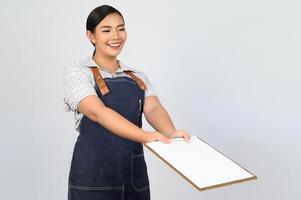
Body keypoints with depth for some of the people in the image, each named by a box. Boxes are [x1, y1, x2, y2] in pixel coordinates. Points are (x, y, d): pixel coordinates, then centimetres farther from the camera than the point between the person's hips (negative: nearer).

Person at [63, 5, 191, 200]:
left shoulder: (139, 77, 11)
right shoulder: (77, 72, -2)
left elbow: (153, 108, -6)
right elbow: (97, 112, -18)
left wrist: (170, 133, -29)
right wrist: (145, 136, -31)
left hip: (135, 175, 4)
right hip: (94, 178, -4)